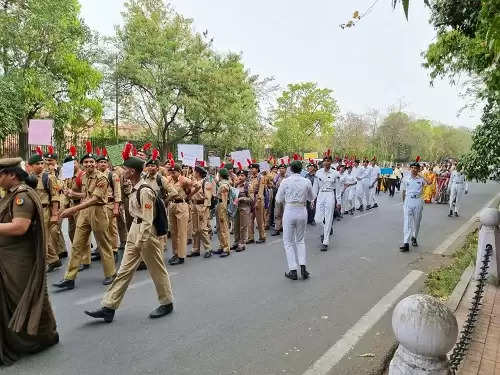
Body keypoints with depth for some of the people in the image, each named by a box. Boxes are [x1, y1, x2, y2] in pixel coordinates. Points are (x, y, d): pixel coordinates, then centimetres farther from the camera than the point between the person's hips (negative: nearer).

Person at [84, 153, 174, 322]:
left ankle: (167, 303, 25)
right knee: (124, 270, 11)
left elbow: (147, 220, -21)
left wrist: (140, 242, -20)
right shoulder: (135, 189, 8)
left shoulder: (144, 191, -21)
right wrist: (134, 237, 19)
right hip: (134, 231, 9)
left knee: (157, 270, 7)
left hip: (145, 233, -9)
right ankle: (109, 307, 18)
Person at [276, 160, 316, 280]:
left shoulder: (285, 181, -7)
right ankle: (303, 267, 10)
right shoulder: (307, 182, -2)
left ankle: (293, 271, 10)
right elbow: (311, 198, 11)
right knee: (300, 240, 20)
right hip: (302, 211, 3)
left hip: (289, 212, -2)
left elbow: (279, 199, -1)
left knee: (288, 241, 11)